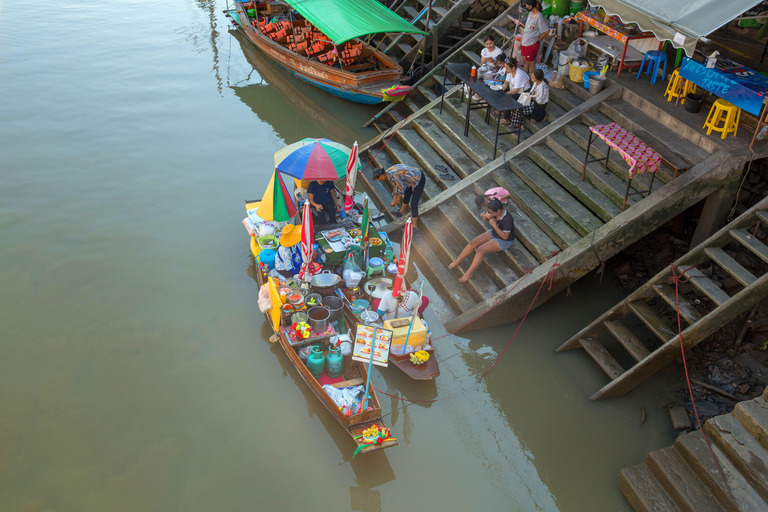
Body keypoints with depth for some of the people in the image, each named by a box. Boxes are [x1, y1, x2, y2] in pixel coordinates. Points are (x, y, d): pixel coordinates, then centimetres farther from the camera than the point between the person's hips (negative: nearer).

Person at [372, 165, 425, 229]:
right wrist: (394, 201, 16)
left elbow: (401, 188, -21)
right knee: (406, 194, 30)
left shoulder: (392, 175, -26)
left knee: (413, 204, -4)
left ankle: (415, 225, 8)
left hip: (419, 181, -10)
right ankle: (402, 211, 54)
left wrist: (398, 199, -3)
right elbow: (395, 186, 14)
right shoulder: (389, 172, 4)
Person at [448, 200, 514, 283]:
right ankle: (458, 260, 9)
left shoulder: (507, 220, -35)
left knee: (480, 250, -23)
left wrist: (494, 225, -34)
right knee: (473, 243, -9)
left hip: (503, 241, -7)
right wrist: (486, 215, -25)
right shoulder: (495, 211, -14)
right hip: (493, 233, 7)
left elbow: (505, 236, -30)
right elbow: (483, 218, 1)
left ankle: (469, 273, -12)